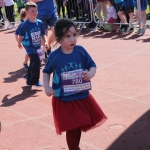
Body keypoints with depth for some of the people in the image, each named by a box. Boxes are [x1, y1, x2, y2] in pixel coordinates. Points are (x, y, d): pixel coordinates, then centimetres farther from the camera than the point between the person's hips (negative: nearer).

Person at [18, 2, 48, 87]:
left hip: (37, 46, 6)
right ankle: (35, 81, -2)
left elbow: (43, 34, 1)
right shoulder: (25, 24, -17)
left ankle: (29, 79, 38)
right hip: (29, 46, -6)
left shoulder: (40, 23, -5)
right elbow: (21, 35, -2)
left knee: (33, 62, 19)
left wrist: (45, 42, -14)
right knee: (37, 62, -14)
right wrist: (19, 43, 10)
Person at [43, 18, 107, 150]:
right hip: (64, 99, -3)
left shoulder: (81, 51, -6)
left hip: (82, 96, 3)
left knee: (79, 125, 18)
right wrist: (46, 86, -7)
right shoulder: (54, 56, -9)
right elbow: (47, 72, 6)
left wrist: (90, 74, -21)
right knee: (71, 128, 3)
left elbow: (92, 66, 1)